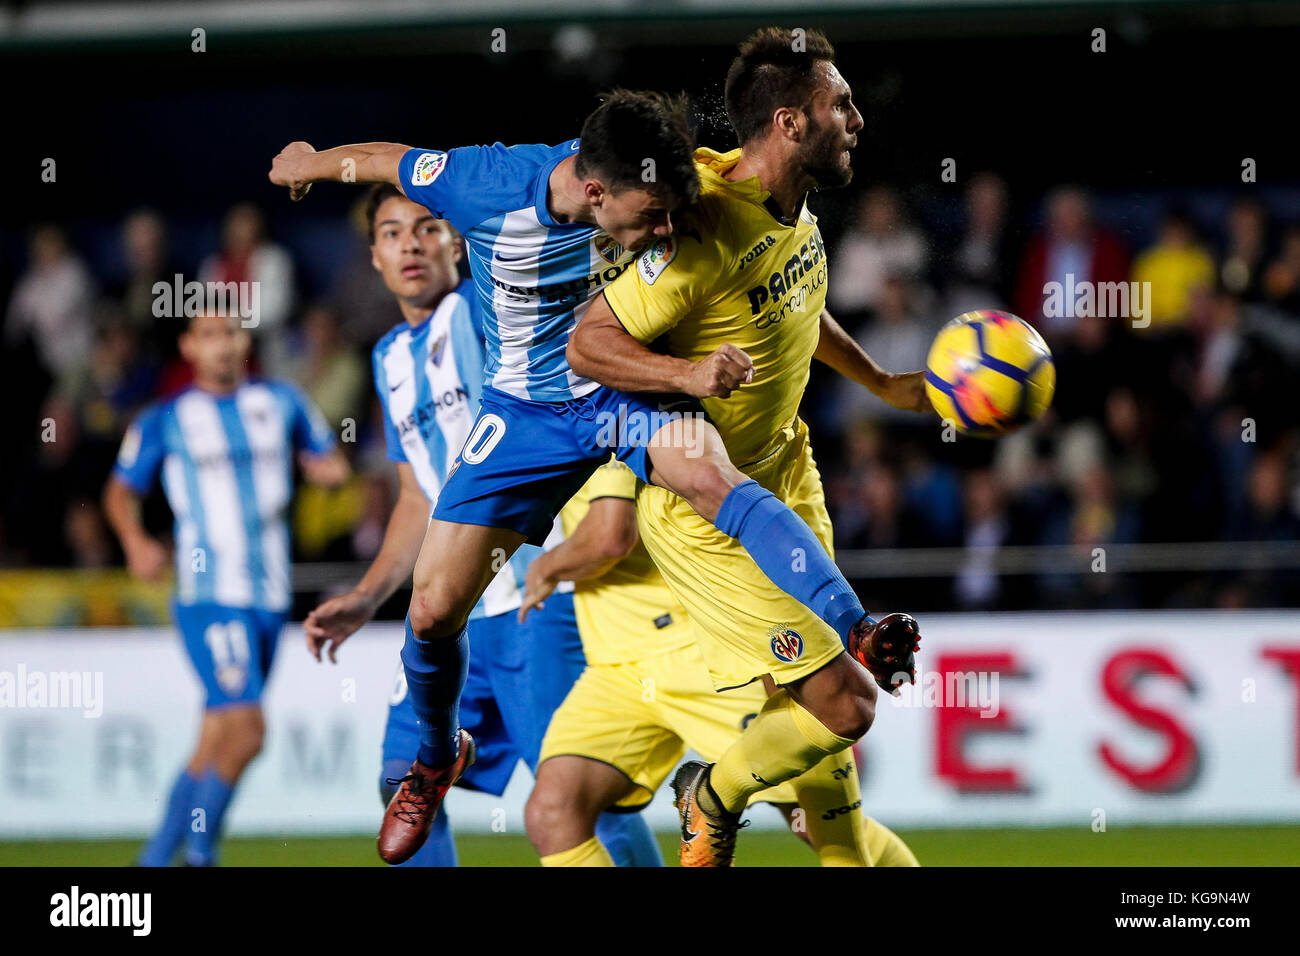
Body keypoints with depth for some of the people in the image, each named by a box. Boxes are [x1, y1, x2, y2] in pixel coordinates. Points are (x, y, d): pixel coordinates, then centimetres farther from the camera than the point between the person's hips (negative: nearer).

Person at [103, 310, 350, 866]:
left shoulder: (281, 403, 10)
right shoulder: (165, 420, 1)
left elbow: (323, 459, 23)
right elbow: (121, 491, 10)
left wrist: (327, 467, -1)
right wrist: (135, 542, -9)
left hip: (270, 599, 5)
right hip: (209, 596, -5)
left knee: (214, 746, 9)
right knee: (246, 730, -19)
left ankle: (155, 860, 18)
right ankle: (198, 851, -4)